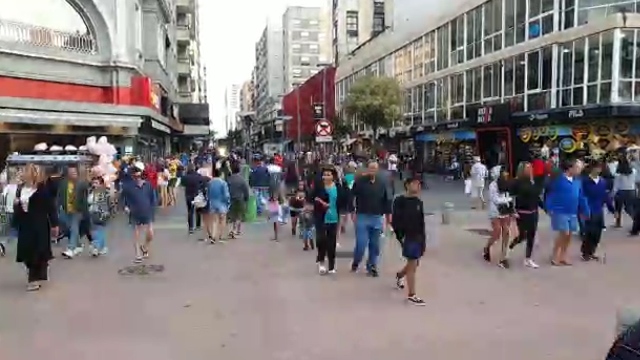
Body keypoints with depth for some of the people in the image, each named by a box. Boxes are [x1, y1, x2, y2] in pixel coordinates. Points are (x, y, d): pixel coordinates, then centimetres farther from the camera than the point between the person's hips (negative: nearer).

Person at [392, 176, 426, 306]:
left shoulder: (419, 202, 9)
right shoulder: (400, 201, -11)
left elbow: (421, 222, 13)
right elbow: (395, 221, -13)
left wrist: (423, 238, 11)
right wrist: (400, 237, -16)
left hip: (418, 237, 7)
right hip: (408, 237, -7)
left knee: (414, 263, 18)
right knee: (412, 264, -5)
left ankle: (399, 275, 47)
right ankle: (411, 295, 4)